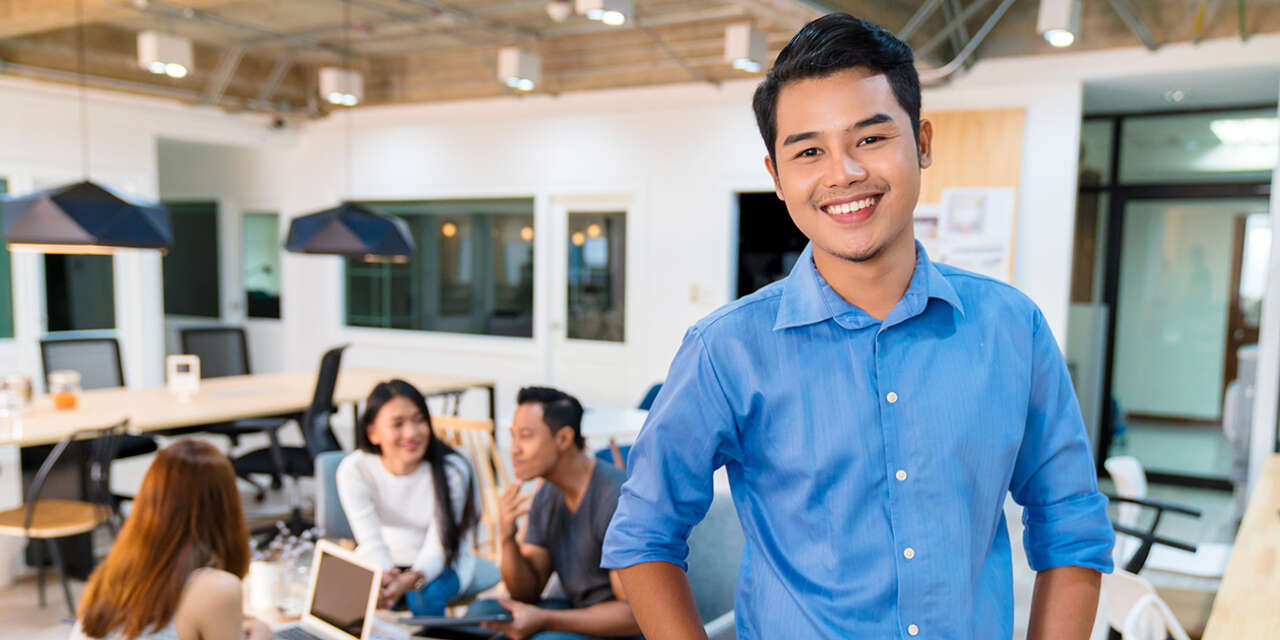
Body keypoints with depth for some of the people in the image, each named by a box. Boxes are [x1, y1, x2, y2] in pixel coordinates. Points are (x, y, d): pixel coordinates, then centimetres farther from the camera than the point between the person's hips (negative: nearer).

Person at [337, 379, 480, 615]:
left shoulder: (452, 470, -23)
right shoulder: (353, 470, -19)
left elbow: (438, 547, -24)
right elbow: (371, 542, -22)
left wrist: (412, 579, -47)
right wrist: (384, 577, -45)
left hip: (442, 562, -1)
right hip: (380, 562, 2)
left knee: (428, 595, -32)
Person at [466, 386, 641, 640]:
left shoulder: (616, 497, -23)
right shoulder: (546, 498, 4)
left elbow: (634, 614, -22)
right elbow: (527, 593, 6)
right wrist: (507, 538, -13)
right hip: (578, 614, 8)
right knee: (480, 612, -5)